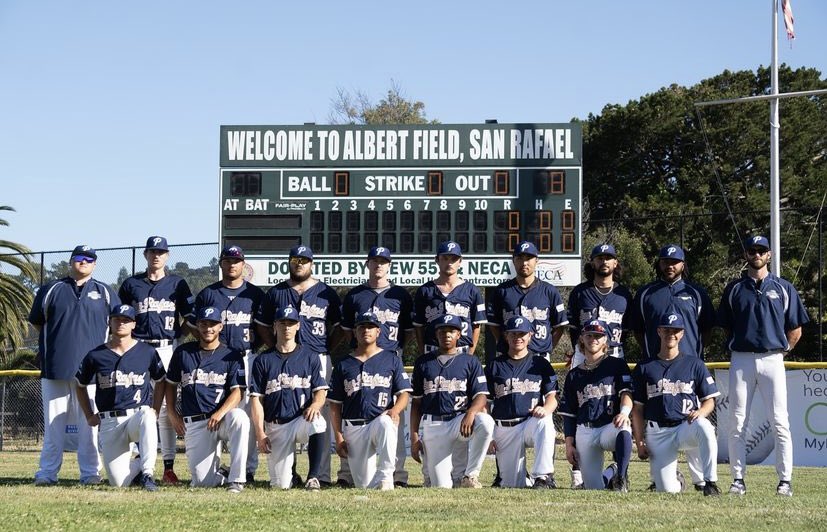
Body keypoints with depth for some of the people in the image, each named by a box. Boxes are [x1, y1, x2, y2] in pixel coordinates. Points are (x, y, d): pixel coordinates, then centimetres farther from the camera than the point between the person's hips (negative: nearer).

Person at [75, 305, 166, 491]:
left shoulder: (147, 352, 4)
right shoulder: (96, 355, 5)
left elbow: (160, 381, 18)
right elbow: (80, 385, 19)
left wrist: (155, 411, 7)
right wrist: (89, 416, 12)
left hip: (138, 414, -1)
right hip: (109, 423, 1)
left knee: (147, 419, -41)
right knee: (118, 481, -13)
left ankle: (147, 473, -35)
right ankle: (138, 466, 21)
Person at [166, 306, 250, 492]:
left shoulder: (232, 356, 5)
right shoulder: (183, 352, 11)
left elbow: (238, 392, -4)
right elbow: (170, 383, 21)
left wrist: (220, 413, -21)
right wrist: (172, 413, 7)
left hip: (222, 419, -1)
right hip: (194, 424, 1)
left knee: (239, 417, -39)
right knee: (202, 481, -13)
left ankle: (236, 479, -31)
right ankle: (219, 472, 24)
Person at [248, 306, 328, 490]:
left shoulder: (310, 357, 7)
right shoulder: (263, 360, 6)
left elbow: (321, 391, 3)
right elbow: (257, 399, 4)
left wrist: (315, 404, -21)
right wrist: (260, 433, -6)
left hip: (302, 419, -1)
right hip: (275, 425, 1)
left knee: (317, 424, -39)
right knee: (281, 485, -9)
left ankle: (313, 477, -20)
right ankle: (289, 465, 30)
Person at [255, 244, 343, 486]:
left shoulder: (326, 293, 9)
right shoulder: (276, 293, 11)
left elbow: (339, 327, 11)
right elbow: (263, 325, 16)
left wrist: (327, 350, 1)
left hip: (318, 360, -1)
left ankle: (322, 473, -4)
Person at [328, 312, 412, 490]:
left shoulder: (391, 359, 11)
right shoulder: (343, 365, 13)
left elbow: (403, 393, 6)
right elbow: (335, 405, 12)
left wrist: (395, 410, -17)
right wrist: (339, 437, 2)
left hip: (381, 421, -2)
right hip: (353, 427, 2)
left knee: (385, 423, -41)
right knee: (364, 485, -9)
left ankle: (385, 477, -37)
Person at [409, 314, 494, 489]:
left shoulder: (470, 361, 10)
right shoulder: (423, 362, 13)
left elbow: (481, 396, 0)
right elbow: (416, 402, 13)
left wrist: (471, 412, -23)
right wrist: (414, 437, 4)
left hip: (461, 421, 0)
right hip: (433, 426, 0)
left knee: (485, 422, -36)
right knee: (442, 486, -14)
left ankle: (469, 476, -22)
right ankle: (456, 477, 23)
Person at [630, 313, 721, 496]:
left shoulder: (694, 364, 9)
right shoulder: (644, 368, 9)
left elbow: (710, 400, 8)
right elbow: (637, 409, 9)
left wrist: (701, 412, -15)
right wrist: (639, 442, 0)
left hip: (686, 425, -1)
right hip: (657, 433, 1)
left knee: (704, 427, -38)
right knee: (667, 489, -13)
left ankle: (710, 482, -29)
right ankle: (675, 478, 25)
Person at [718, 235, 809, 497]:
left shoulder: (783, 288, 8)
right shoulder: (734, 289, 11)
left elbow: (795, 330, 10)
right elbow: (726, 327, 14)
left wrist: (781, 351, 4)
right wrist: (735, 349, 5)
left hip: (772, 360, -1)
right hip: (740, 361, 1)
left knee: (780, 422, -6)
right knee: (737, 423, 0)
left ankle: (785, 480, -4)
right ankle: (738, 479, 5)